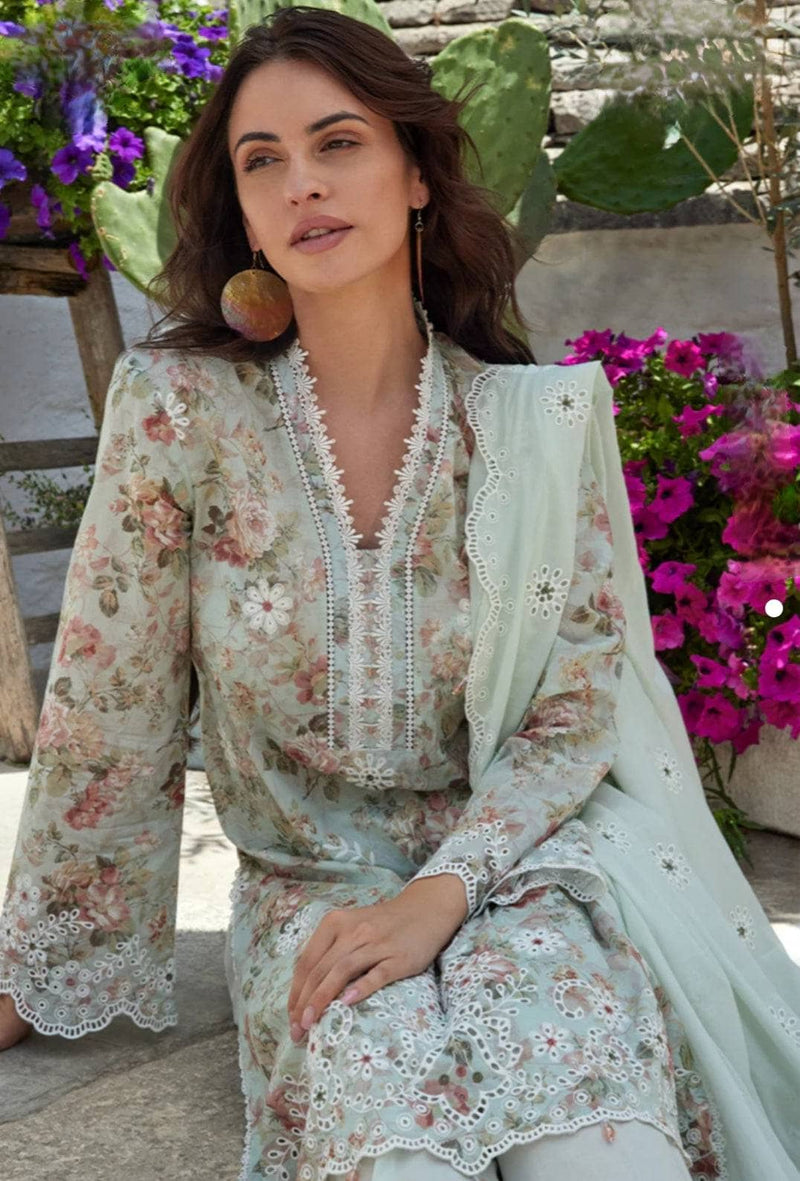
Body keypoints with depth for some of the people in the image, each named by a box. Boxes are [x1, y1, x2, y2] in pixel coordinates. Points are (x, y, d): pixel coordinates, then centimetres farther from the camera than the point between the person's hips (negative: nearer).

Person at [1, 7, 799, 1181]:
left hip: (509, 862, 1)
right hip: (307, 886, 0)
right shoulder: (177, 405, -10)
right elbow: (104, 718, -4)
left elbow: (577, 706, -3)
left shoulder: (545, 416, -6)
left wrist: (445, 891, -18)